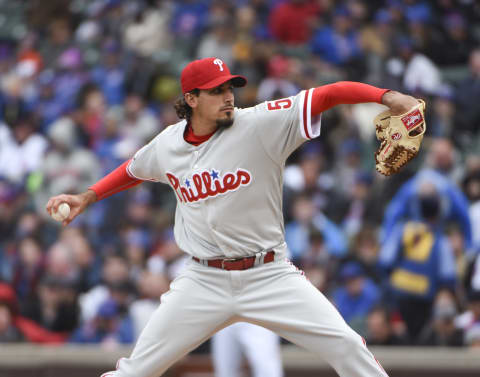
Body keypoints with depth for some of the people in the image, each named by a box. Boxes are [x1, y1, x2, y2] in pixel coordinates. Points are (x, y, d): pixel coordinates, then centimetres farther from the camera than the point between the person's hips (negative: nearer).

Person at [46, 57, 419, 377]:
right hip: (204, 282, 2)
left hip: (270, 275, -2)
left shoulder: (260, 125, -12)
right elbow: (133, 171, 24)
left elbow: (327, 95, -21)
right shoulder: (167, 144, 1)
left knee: (346, 345, -14)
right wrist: (86, 198, 18)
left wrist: (387, 96, -33)